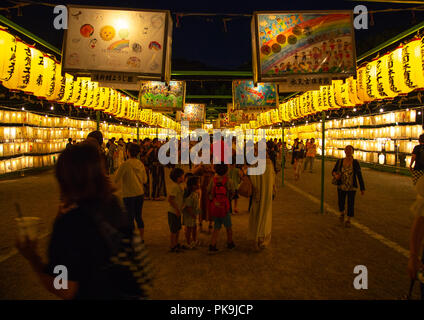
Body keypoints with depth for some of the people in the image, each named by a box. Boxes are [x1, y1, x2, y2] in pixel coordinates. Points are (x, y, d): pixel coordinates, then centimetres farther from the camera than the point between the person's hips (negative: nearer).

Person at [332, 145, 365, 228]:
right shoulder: (340, 161, -6)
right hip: (341, 186, 2)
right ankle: (342, 213, 47)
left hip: (352, 187, -2)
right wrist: (335, 175, -22)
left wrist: (362, 188, -5)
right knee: (341, 202, 13)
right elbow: (333, 171, 2)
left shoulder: (355, 162, -12)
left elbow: (359, 176, -8)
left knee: (350, 204, 1)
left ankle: (348, 220, 25)